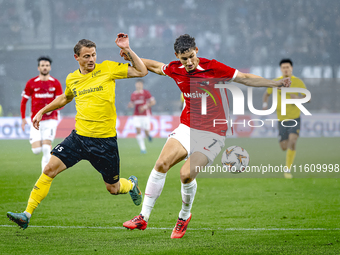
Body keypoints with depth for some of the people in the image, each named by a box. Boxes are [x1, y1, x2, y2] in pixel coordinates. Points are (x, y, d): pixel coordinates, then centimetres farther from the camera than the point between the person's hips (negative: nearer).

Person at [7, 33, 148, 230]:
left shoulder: (108, 69, -3)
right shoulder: (72, 79, 8)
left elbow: (142, 71, -4)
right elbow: (65, 98, 31)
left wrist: (127, 50, -12)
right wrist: (42, 111, 31)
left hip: (105, 140, -3)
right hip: (79, 136, 3)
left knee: (113, 188, 8)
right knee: (50, 168, -14)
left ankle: (131, 184, 46)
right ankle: (27, 214, -10)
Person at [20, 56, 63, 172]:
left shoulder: (55, 83, 2)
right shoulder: (31, 83, 3)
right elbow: (24, 101, 10)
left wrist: (52, 108, -18)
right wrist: (23, 118, 6)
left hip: (50, 120, -1)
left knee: (46, 148, -14)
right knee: (36, 150, -8)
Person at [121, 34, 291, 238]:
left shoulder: (213, 68, -14)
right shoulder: (175, 70, 0)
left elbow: (246, 78, -9)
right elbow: (155, 66, 22)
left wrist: (276, 83, -16)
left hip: (213, 132, -5)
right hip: (187, 127, 5)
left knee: (186, 174, -19)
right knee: (162, 164, -13)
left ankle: (184, 216, 8)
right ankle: (144, 217, -4)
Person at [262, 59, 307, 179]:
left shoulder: (298, 82, -5)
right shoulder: (276, 82, -1)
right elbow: (266, 94, 15)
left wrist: (298, 98, -24)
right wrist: (265, 104, -5)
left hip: (295, 118, -2)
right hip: (282, 119, 2)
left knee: (292, 142, -22)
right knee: (284, 147, 4)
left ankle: (287, 169, -13)